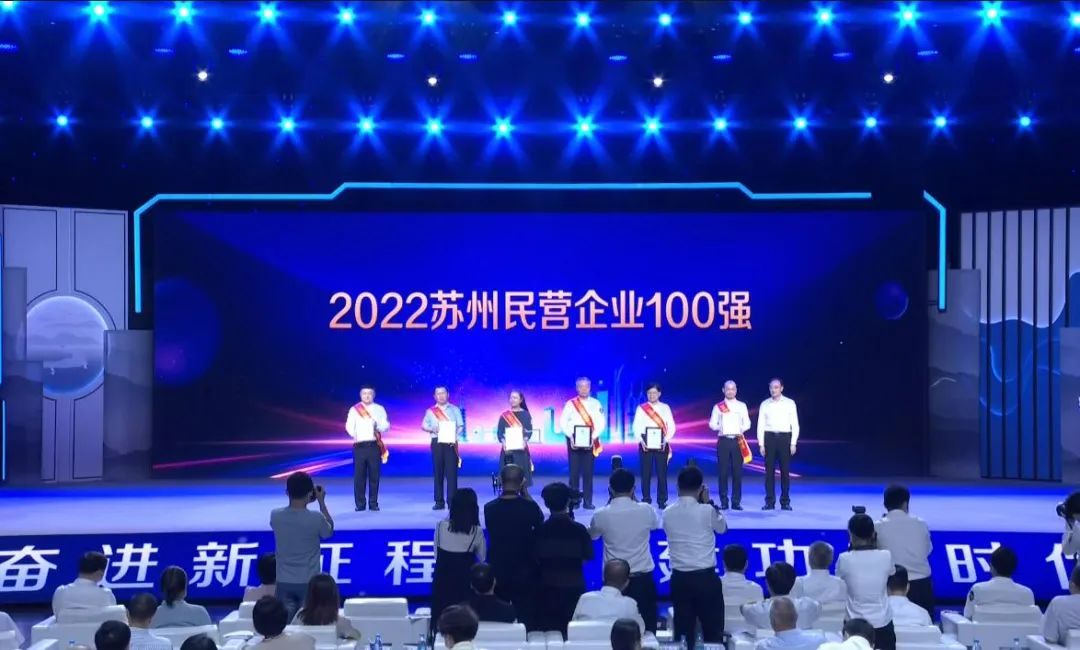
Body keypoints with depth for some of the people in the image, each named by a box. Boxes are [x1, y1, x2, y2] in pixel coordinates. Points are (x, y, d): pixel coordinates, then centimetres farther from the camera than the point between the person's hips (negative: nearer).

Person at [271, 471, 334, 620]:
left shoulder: (275, 516, -8)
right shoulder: (316, 518, -18)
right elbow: (329, 531, 7)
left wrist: (303, 502, 18)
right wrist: (321, 502, 10)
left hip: (283, 582, 2)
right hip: (309, 582, -1)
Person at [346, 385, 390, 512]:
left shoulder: (379, 409, 11)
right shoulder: (354, 409, 8)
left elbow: (386, 425, 6)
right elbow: (349, 425, 1)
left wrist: (379, 425, -16)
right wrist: (354, 435, -18)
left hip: (374, 445, 1)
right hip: (360, 445, -1)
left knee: (374, 475, 0)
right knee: (359, 475, -1)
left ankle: (373, 503, 8)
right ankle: (360, 504, 7)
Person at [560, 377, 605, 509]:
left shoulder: (596, 403, 6)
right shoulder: (570, 404, 4)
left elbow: (601, 422, 1)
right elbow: (563, 422, 0)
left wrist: (594, 436, -11)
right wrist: (571, 436, -12)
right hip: (574, 441, 0)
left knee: (588, 471, 0)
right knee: (574, 471, -1)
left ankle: (588, 501, 4)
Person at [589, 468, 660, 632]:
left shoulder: (601, 515, -8)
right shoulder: (646, 510, -8)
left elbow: (591, 535, 13)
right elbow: (656, 525, 15)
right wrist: (634, 501, 20)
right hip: (643, 578, 0)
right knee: (647, 627, 10)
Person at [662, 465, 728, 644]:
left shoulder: (667, 513, 1)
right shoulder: (707, 510, -10)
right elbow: (723, 528, 10)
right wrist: (708, 502, 12)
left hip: (679, 578, 4)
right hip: (706, 577, -3)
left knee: (683, 633, 8)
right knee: (713, 633, 5)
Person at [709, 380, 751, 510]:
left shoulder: (742, 406, 11)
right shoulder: (718, 407, 9)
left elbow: (747, 423, 8)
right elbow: (712, 424, 7)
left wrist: (741, 430, -12)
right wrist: (720, 428, -13)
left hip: (738, 440, 1)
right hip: (723, 440, 0)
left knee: (737, 472, -2)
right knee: (723, 472, -2)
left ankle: (736, 502, 2)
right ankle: (724, 502, 3)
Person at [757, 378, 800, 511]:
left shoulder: (790, 403, 3)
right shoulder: (765, 404, 6)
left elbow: (795, 425, 2)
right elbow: (760, 425, 6)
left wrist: (793, 443, -6)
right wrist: (761, 444, -1)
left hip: (784, 437, -1)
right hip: (769, 437, 1)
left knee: (785, 471, 1)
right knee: (769, 471, 1)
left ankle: (785, 502, 9)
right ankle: (770, 501, 7)